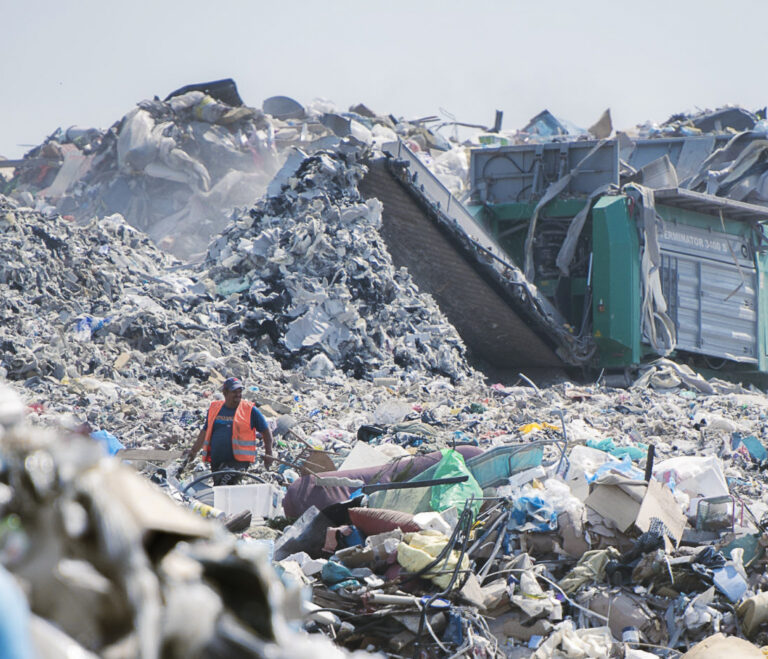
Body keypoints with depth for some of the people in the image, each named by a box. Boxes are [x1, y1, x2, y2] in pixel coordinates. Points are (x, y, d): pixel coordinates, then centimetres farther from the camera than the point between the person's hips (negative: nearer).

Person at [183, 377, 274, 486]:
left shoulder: (250, 410, 0)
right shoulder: (214, 408, 12)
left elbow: (266, 431, 6)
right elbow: (205, 432, 22)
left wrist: (268, 453, -3)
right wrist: (193, 452, 18)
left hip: (239, 461, -6)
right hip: (216, 461, 6)